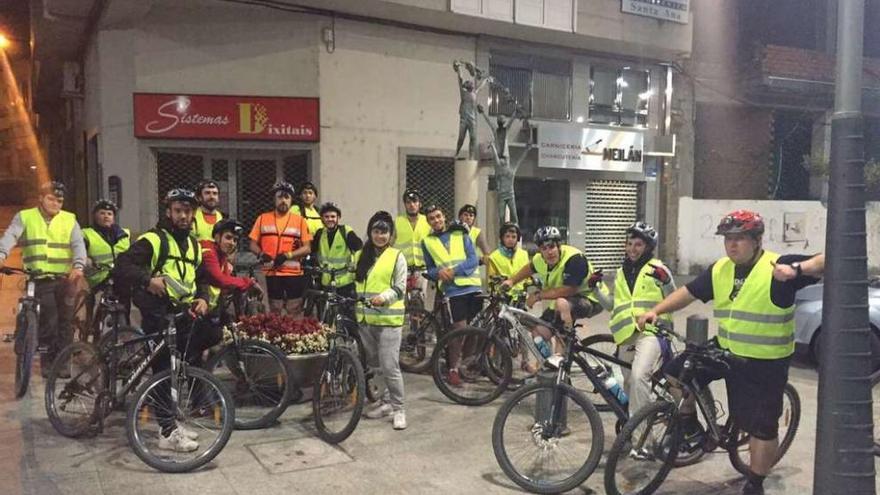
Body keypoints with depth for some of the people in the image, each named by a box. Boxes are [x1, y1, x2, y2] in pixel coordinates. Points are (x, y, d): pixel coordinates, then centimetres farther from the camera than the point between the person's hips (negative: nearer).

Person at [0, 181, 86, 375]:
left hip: (64, 279, 2)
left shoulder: (70, 219, 8)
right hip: (39, 279, -1)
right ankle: (48, 362, 8)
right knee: (47, 322, -6)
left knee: (65, 321, 5)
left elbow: (78, 244, -4)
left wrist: (78, 266, -23)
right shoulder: (24, 217, 6)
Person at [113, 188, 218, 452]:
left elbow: (200, 279, 23)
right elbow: (122, 267, -18)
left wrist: (202, 298, 3)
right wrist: (147, 279, -34)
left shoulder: (193, 243, 17)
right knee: (164, 370, -5)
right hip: (158, 315, -7)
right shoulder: (152, 240, -7)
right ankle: (168, 432, 3)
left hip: (184, 314, 8)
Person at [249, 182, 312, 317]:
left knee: (295, 313, -1)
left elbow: (307, 248, -1)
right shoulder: (263, 218, 8)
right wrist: (261, 254, -12)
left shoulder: (300, 220, 4)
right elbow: (253, 244, 9)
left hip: (294, 273, -1)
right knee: (274, 313, 9)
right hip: (271, 273, 1)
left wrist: (287, 255, -15)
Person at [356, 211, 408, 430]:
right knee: (375, 364, 14)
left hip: (389, 319, -5)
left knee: (390, 366, -8)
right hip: (365, 317, 5)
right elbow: (355, 283, 15)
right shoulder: (360, 256, 13)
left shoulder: (397, 257, -1)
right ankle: (385, 401, 28)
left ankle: (398, 408, 5)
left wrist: (383, 297, -23)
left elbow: (400, 288, -6)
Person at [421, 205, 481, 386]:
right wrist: (439, 272, -11)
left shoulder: (460, 234, 10)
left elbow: (473, 260, 1)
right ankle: (453, 369, 6)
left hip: (473, 286, 2)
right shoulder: (427, 242, 11)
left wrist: (454, 270, -12)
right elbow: (429, 269, 12)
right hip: (453, 290, -2)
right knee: (459, 329, -8)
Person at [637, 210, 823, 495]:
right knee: (676, 372, -3)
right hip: (727, 352, 5)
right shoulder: (719, 270, 1)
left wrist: (798, 268, -43)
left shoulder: (778, 268, -17)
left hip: (766, 363, -5)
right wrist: (655, 311, -5)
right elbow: (687, 293, 6)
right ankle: (690, 424, 21)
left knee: (762, 427, 3)